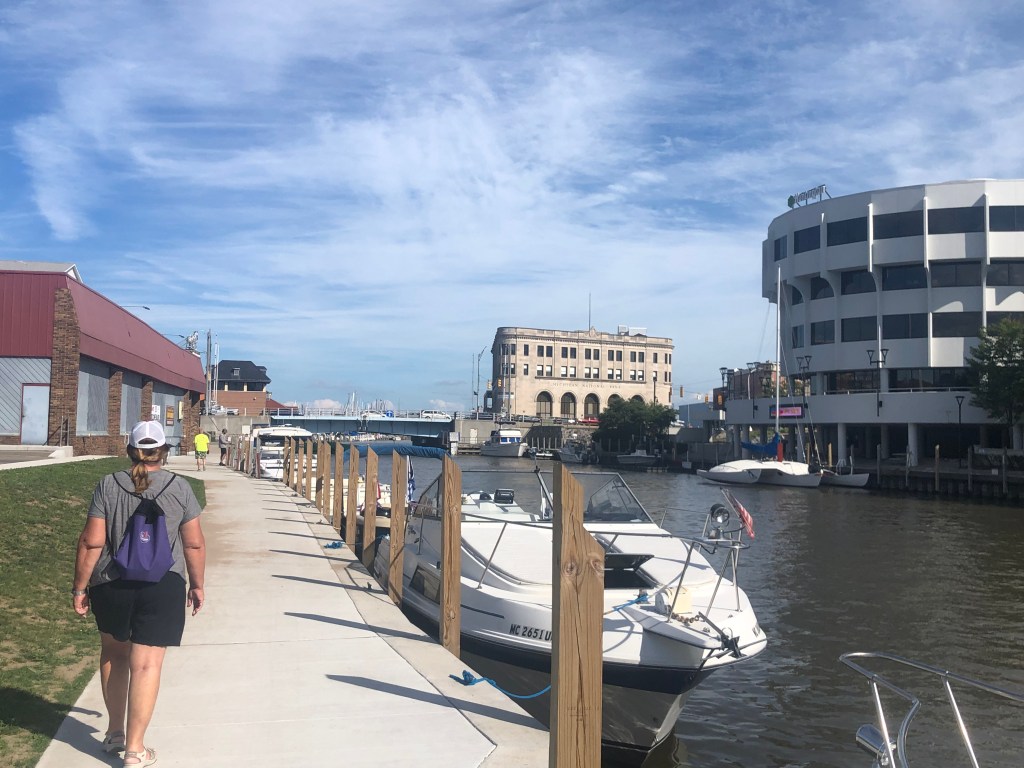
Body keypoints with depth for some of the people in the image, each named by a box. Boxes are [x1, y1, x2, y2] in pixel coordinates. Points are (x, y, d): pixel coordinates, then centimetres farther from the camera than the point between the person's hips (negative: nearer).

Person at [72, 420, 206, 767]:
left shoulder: (108, 486, -2)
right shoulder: (179, 487, -3)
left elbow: (91, 542, -4)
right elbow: (194, 544, -1)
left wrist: (79, 587, 5)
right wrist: (197, 585, 10)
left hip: (111, 585, 2)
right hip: (163, 586, -2)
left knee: (113, 653, 22)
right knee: (146, 664, 2)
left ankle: (115, 732, 31)